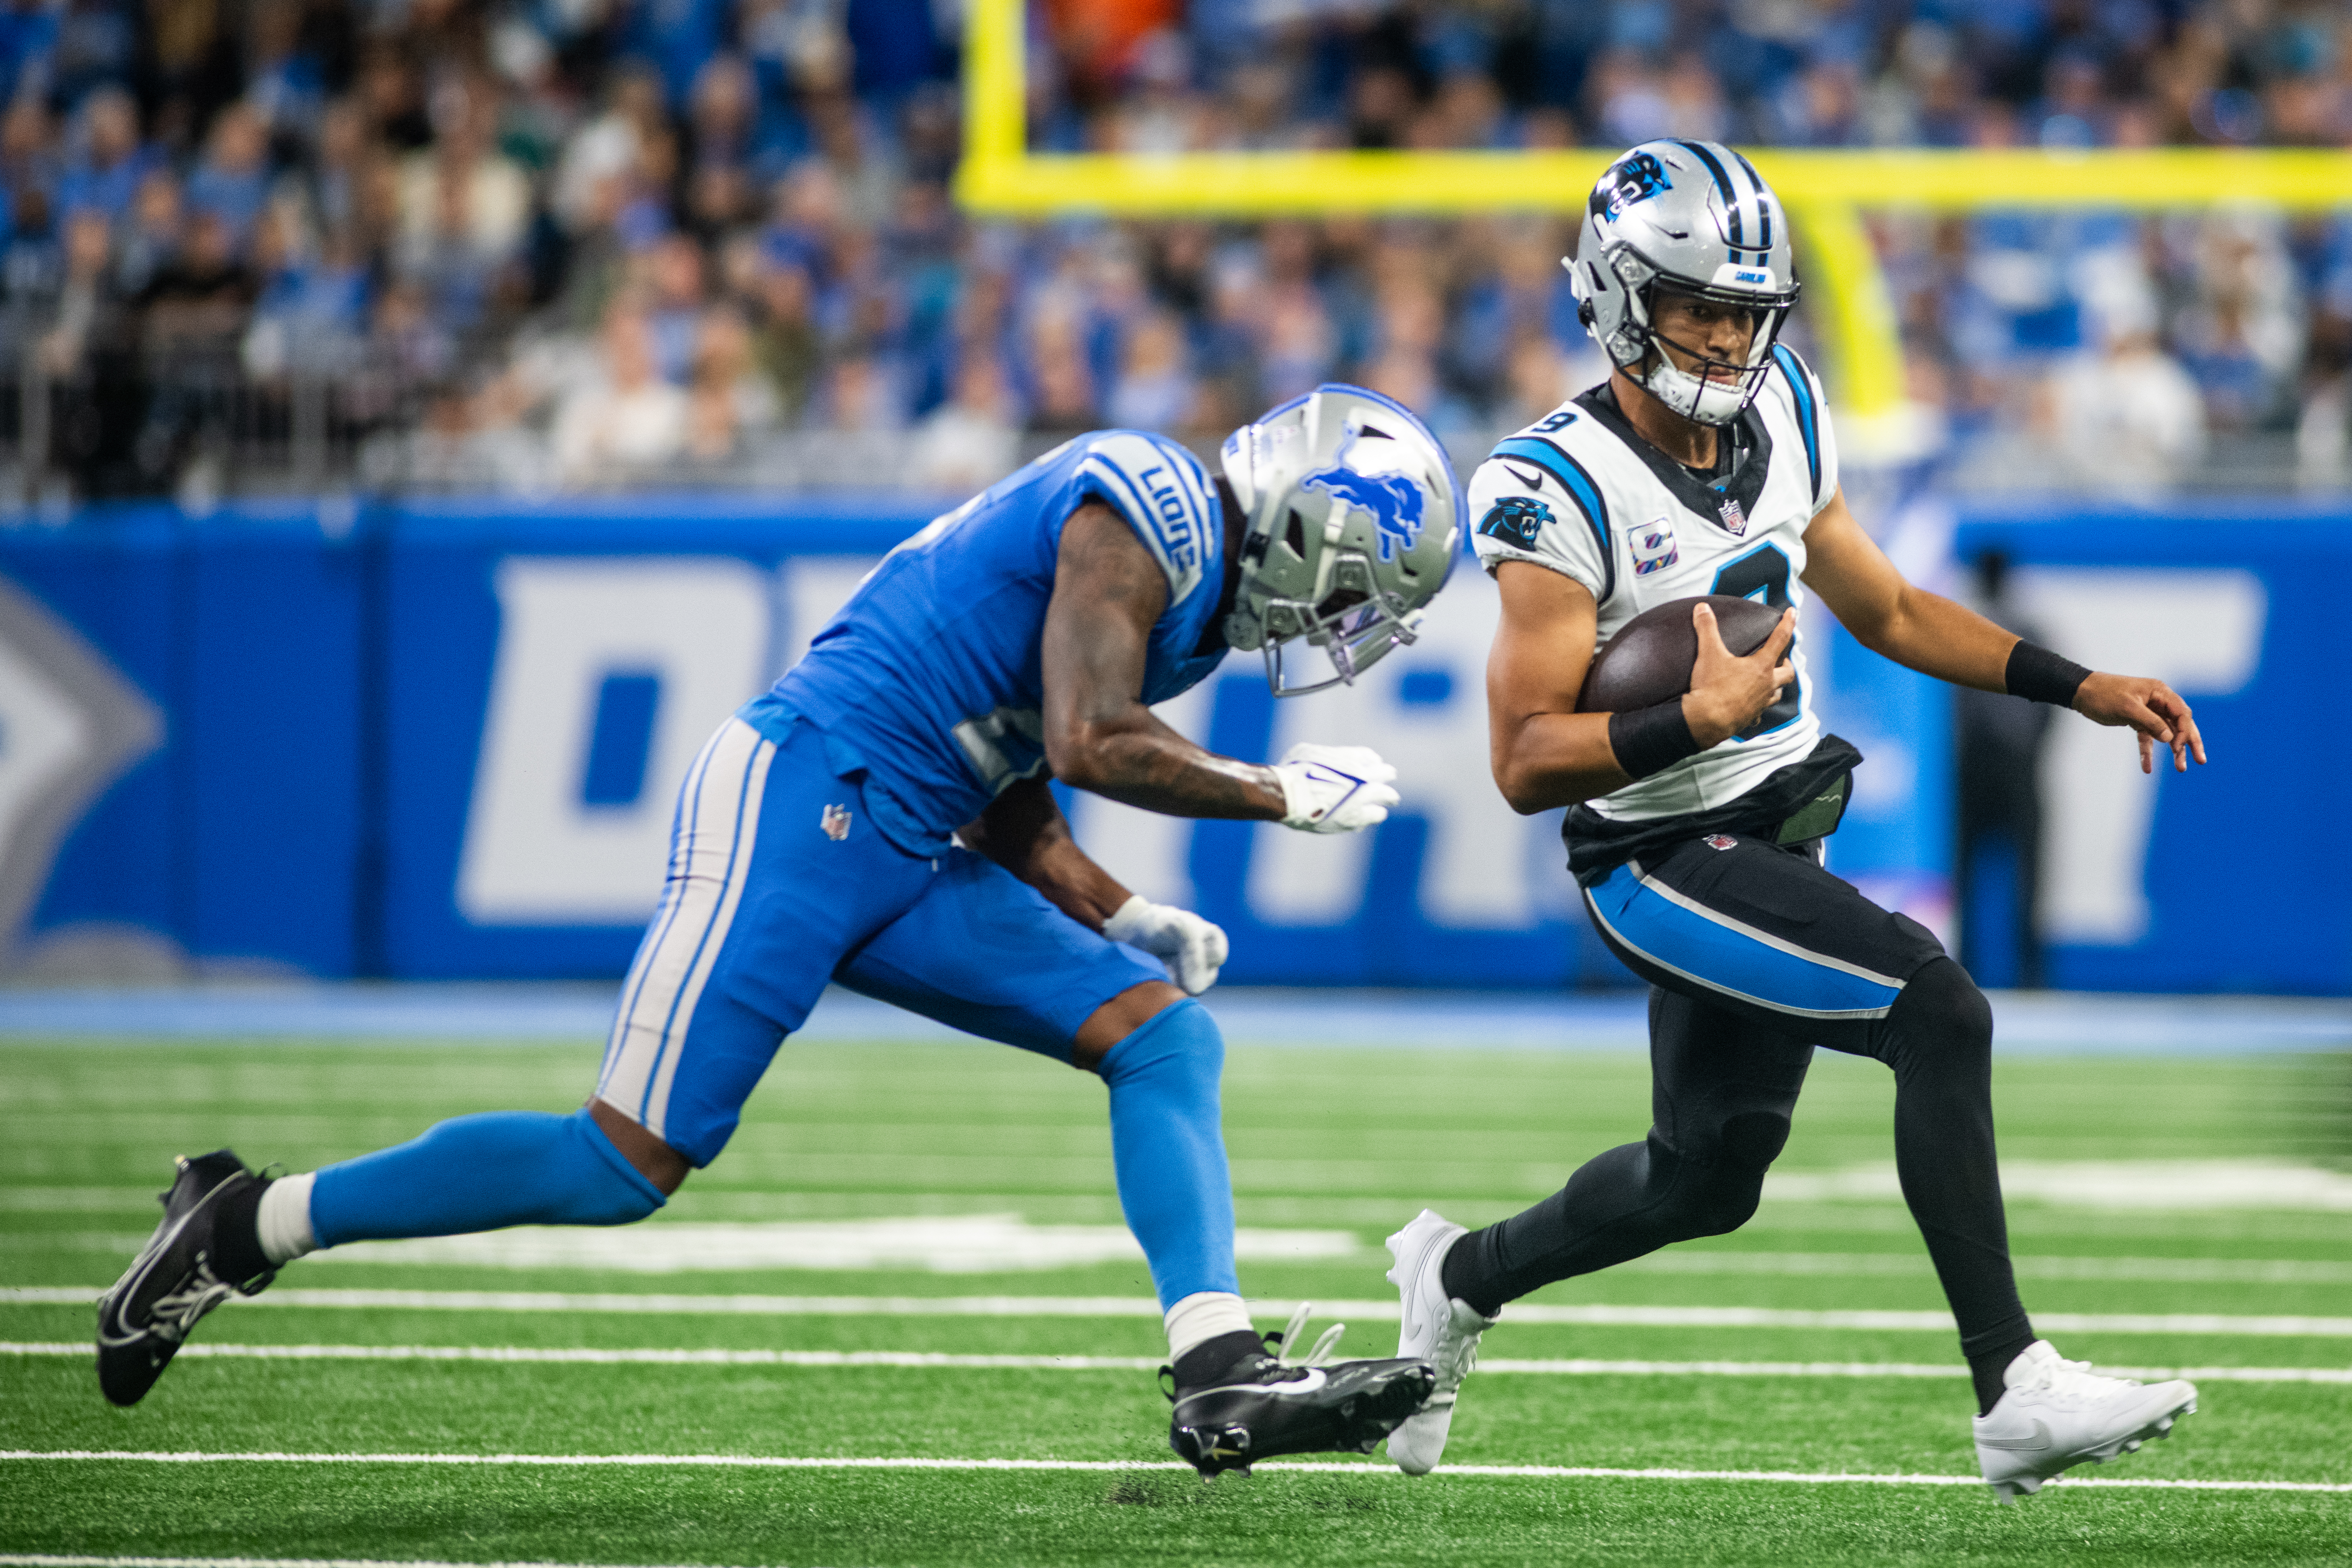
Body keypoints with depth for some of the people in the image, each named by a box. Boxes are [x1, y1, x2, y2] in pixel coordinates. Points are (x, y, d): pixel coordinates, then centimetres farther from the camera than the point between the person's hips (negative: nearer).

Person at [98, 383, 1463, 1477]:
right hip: (803, 800, -10)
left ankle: (1223, 1381, -11)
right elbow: (1089, 746, -20)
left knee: (1169, 1035, -1)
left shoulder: (1192, 580, 20)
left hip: (904, 859, 10)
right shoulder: (1146, 512, -10)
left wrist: (1119, 919, 11)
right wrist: (1282, 796, -9)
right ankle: (244, 1229, 2)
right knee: (627, 1166, -9)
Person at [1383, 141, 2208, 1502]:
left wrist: (2083, 689, 8)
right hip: (1663, 863, -8)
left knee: (1708, 1177, 20)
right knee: (1941, 1012, -25)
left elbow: (1888, 611, 15)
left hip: (1777, 844, 8)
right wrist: (1697, 721, -35)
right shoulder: (1562, 492, -20)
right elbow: (1527, 763, -22)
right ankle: (2013, 1391, -25)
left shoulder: (1781, 415, 2)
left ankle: (1460, 1277, 45)